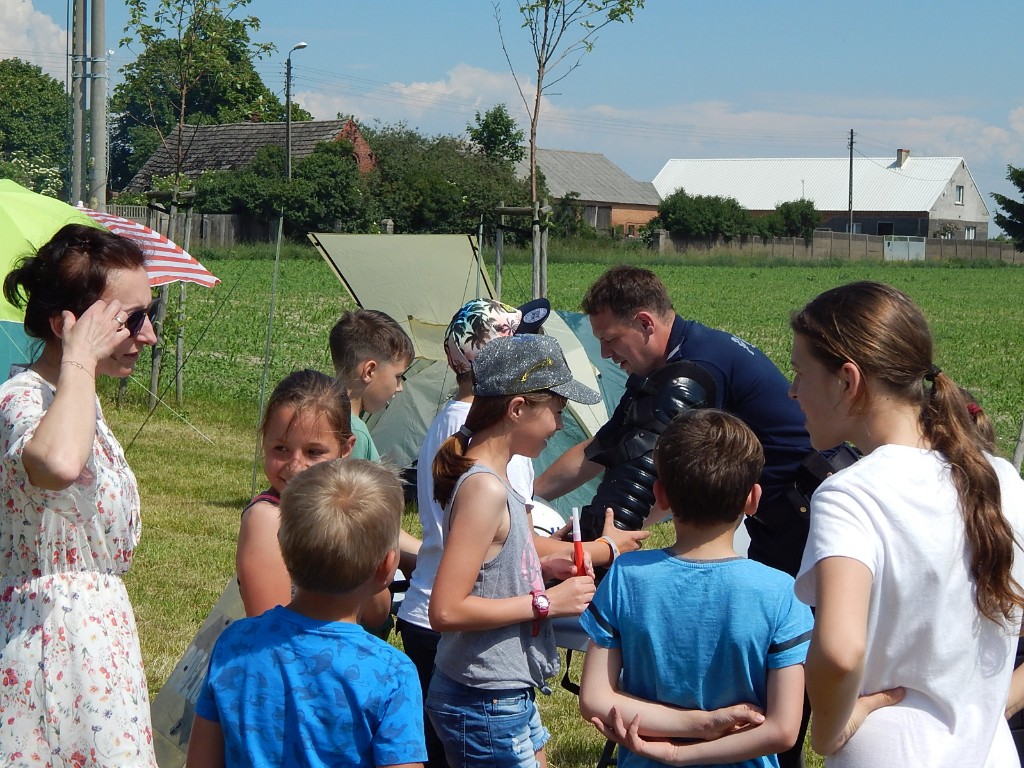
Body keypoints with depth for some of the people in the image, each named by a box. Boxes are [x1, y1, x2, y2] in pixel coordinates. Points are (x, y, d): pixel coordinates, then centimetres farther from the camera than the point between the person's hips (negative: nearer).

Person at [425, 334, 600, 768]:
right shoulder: (484, 489, -22)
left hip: (507, 695, 10)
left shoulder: (484, 474, 7)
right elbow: (446, 610, -26)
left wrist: (542, 567, 5)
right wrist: (546, 601, -19)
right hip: (484, 705, -10)